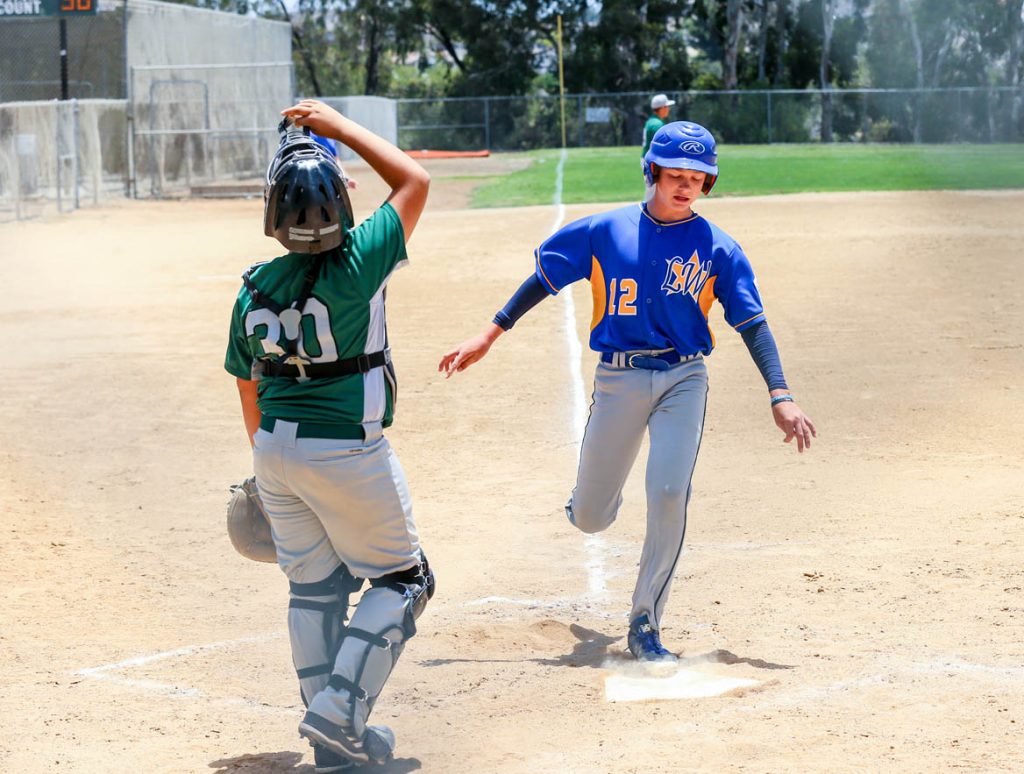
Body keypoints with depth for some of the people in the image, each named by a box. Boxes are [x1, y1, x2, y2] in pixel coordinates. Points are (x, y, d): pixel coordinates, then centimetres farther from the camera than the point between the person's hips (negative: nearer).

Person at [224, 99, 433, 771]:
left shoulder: (253, 290, -4)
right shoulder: (353, 268, -20)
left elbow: (249, 390, 9)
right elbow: (414, 181, -8)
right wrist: (336, 125, -2)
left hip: (278, 449, 6)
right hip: (348, 452, -6)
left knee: (315, 589, 14)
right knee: (402, 579, 11)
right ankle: (341, 706, -2)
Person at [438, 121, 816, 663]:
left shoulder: (717, 248, 0)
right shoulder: (606, 231, 2)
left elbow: (752, 324, -3)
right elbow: (544, 279, 8)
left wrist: (780, 396, -14)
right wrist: (488, 337, 4)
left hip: (684, 379, -1)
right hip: (619, 379, 1)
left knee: (669, 496, -18)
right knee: (590, 519, 5)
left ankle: (645, 625, -2)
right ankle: (594, 491, 47)